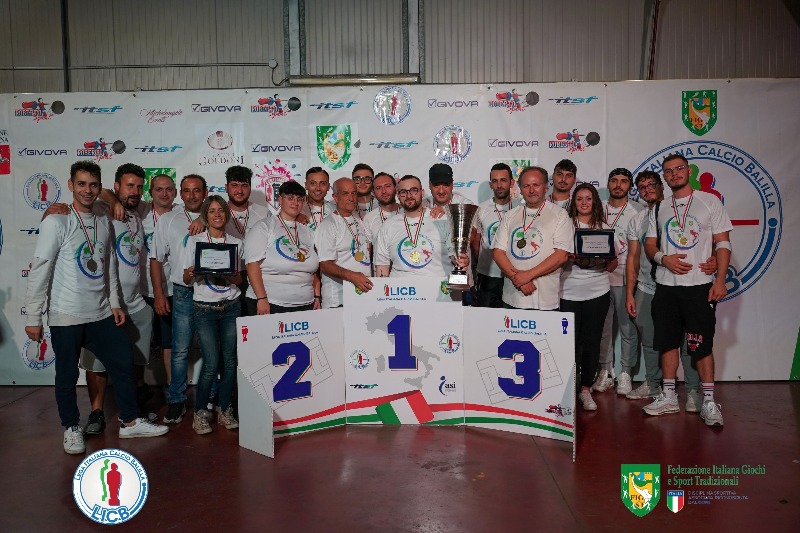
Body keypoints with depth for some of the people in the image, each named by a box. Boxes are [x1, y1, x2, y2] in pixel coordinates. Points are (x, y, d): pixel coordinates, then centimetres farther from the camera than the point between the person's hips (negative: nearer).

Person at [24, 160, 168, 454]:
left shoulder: (104, 223, 8)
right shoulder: (56, 223, -10)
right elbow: (40, 270, -11)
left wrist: (115, 303, 12)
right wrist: (33, 317, -11)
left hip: (101, 314, 6)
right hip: (66, 317, -5)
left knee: (124, 363, 8)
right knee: (67, 375, 8)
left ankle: (130, 422, 22)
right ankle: (72, 428, 27)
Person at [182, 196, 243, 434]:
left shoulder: (236, 243, 10)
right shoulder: (194, 241, 4)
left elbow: (239, 280, 12)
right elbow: (186, 279, 3)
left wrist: (231, 276, -10)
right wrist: (192, 274, -19)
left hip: (231, 307, 2)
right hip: (205, 308, -2)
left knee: (230, 361, 1)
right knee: (211, 364, -7)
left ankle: (225, 411, 17)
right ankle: (200, 413, 11)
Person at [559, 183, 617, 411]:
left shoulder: (605, 228, 10)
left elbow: (613, 262, 11)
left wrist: (603, 260, -11)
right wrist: (569, 257, -16)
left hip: (598, 292, 2)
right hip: (568, 292, -2)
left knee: (592, 341, 5)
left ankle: (586, 389, 17)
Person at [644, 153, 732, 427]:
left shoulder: (709, 201, 3)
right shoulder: (659, 208, 13)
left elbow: (723, 243, -1)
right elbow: (649, 245, 12)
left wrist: (720, 280, -11)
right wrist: (664, 259, -11)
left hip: (700, 285, -4)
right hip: (666, 286, 4)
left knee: (702, 344, -4)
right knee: (667, 341, 9)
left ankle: (709, 401, 5)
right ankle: (669, 397, 19)